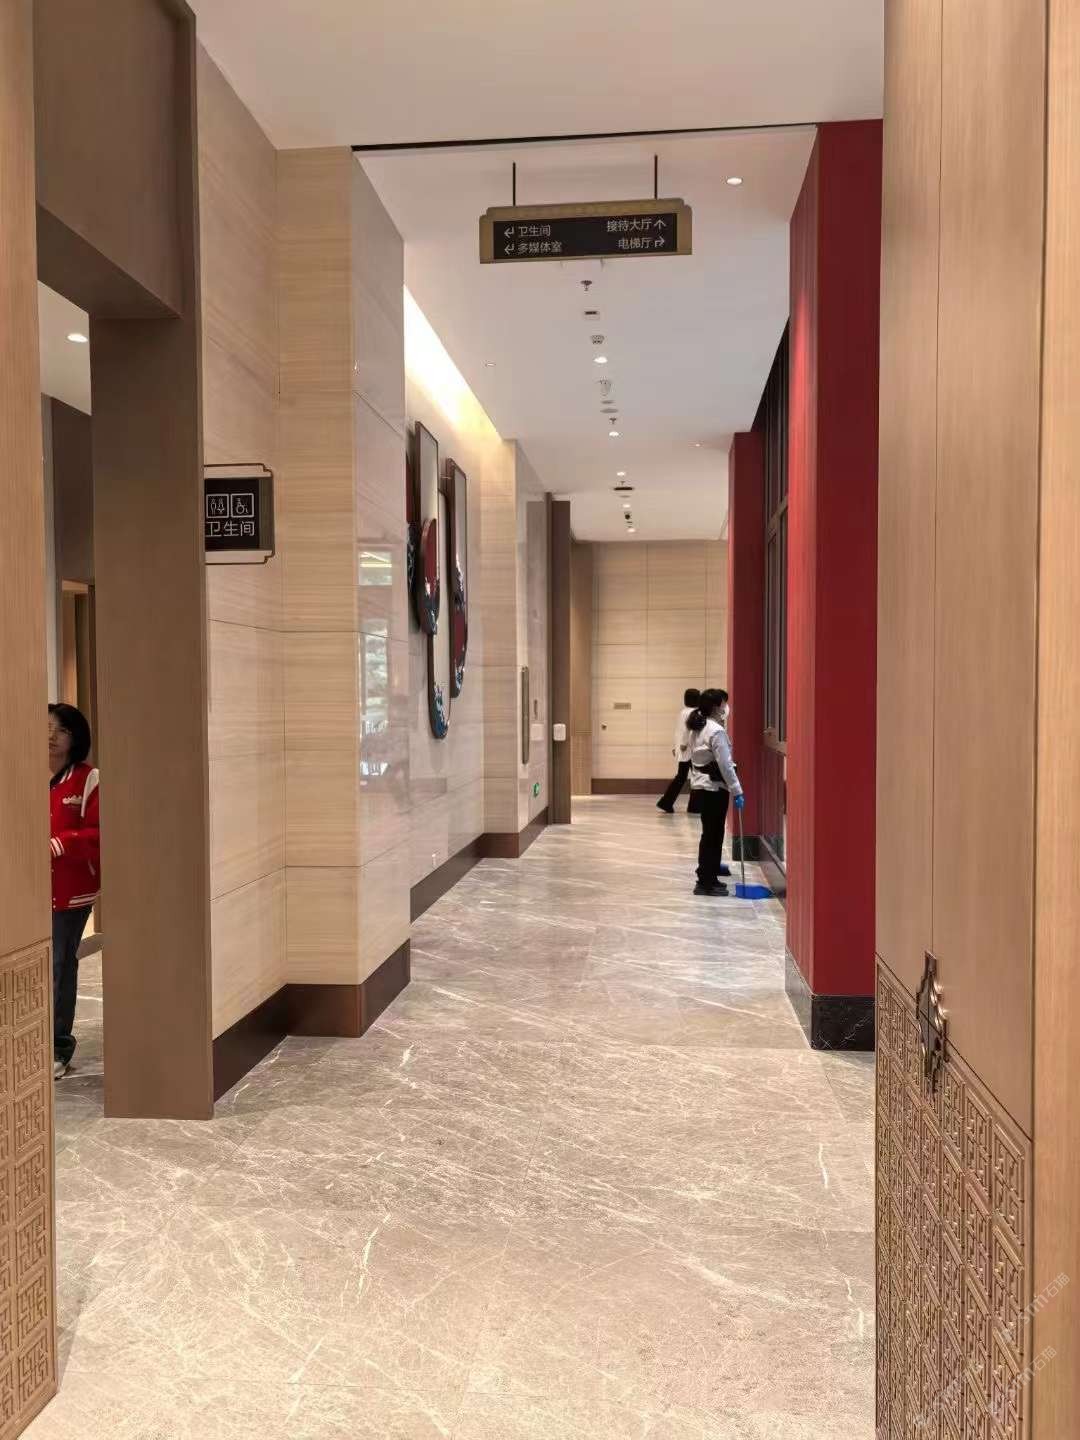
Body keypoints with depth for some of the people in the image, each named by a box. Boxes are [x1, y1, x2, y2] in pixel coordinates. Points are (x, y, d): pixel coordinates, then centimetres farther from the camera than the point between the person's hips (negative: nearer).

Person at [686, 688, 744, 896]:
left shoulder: (697, 729, 11)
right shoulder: (716, 731, -18)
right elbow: (725, 765, -20)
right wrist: (737, 791, -16)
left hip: (701, 784, 9)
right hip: (715, 786, -9)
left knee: (710, 832, 16)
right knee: (713, 833, -3)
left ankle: (708, 875, 25)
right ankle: (706, 882, 2)